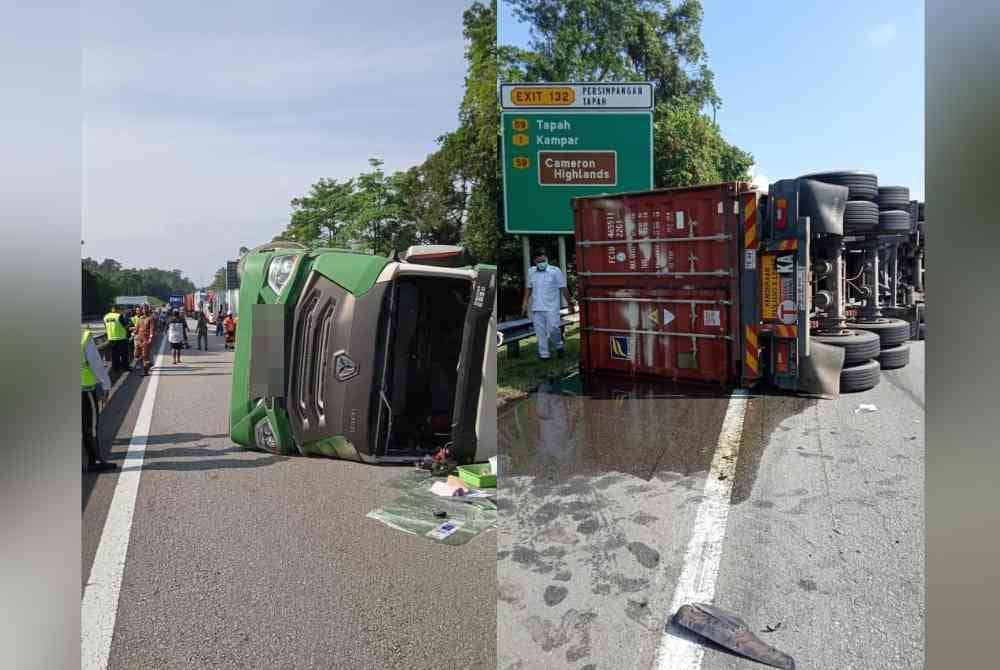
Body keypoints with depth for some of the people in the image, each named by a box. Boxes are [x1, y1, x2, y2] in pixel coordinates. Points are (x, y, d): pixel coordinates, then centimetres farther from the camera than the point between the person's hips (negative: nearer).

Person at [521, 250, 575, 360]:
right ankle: (543, 354, 12)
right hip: (536, 308, 4)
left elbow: (563, 288, -3)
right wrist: (525, 302, 13)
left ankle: (559, 346, 18)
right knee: (540, 332, 4)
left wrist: (569, 302, -2)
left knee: (553, 328, -10)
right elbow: (529, 288, 19)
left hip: (551, 307, -4)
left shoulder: (555, 271, -4)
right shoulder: (531, 272, 9)